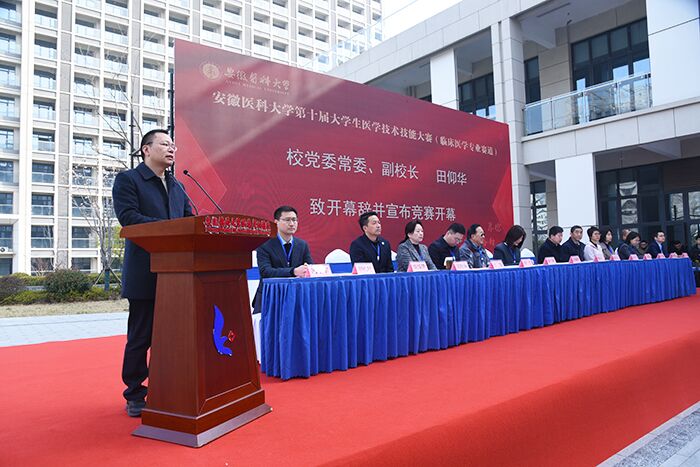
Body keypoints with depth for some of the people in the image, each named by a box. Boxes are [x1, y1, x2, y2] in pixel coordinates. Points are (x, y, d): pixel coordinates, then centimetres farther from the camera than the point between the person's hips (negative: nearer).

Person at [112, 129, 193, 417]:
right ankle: (135, 396, 18)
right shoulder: (127, 180, -1)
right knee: (140, 337, 4)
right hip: (145, 274, -6)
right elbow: (128, 217, -15)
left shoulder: (176, 186, 19)